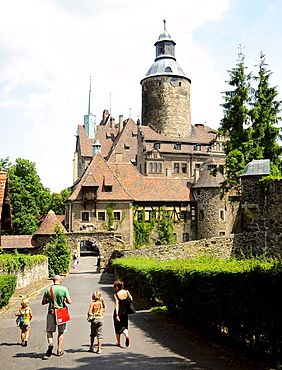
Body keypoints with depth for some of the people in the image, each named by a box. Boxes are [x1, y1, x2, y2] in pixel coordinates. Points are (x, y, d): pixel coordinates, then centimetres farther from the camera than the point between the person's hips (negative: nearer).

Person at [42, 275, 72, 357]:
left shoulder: (48, 290, -4)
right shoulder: (64, 289, -9)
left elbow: (43, 302, 2)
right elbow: (69, 302, -10)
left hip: (51, 313, 0)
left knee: (49, 331, 13)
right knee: (61, 332, 14)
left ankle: (50, 343, -14)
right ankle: (59, 350, 16)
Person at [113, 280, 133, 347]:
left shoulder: (116, 294, -16)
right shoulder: (126, 292, -4)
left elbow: (116, 305, -21)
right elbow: (131, 299, 7)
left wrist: (117, 315, -23)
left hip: (118, 312, -4)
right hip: (125, 312, 4)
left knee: (118, 327, 12)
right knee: (124, 326, 15)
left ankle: (118, 342, 21)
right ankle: (127, 336, -13)